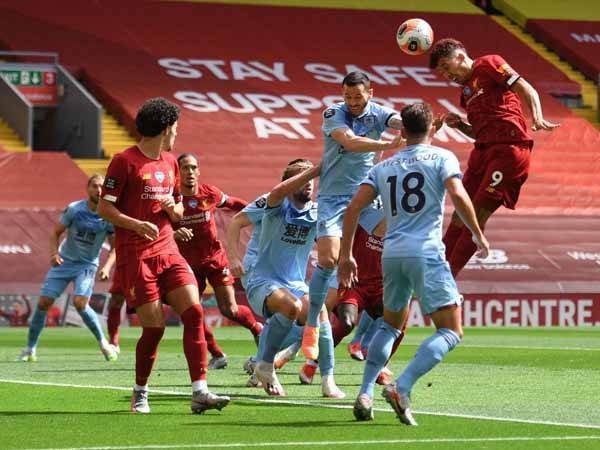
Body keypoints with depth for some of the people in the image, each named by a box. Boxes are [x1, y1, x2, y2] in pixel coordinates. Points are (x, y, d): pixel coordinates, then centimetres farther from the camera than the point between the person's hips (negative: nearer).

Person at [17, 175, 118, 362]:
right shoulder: (74, 209, -11)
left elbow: (115, 246, 1)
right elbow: (55, 233, -2)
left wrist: (107, 267, -15)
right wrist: (54, 253, -20)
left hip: (87, 265, -1)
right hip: (64, 261, 1)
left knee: (80, 303, -23)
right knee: (43, 302, -5)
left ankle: (103, 343, -5)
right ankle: (30, 348, 9)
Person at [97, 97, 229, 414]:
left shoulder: (170, 162, 16)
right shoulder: (125, 161, -5)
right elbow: (104, 207, -7)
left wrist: (173, 207, 0)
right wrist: (136, 224, -21)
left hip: (168, 251, 6)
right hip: (135, 255, -6)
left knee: (194, 312, -10)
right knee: (154, 327, -8)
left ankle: (199, 392, -12)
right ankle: (140, 394, 13)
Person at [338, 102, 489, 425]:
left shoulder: (383, 167, 17)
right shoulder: (442, 157, 5)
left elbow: (353, 207, 8)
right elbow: (458, 196, -11)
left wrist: (346, 255, 11)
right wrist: (478, 235, 0)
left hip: (392, 254, 5)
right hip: (426, 253, -5)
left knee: (390, 325, 26)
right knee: (451, 332, -2)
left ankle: (365, 395, 12)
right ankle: (401, 389, -21)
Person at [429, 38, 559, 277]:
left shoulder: (488, 64, 2)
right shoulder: (466, 91, 24)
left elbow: (527, 90, -7)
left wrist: (537, 118, -24)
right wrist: (459, 125, 8)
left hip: (509, 148, -8)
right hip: (484, 150, 8)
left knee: (477, 216, -9)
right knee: (460, 214, 6)